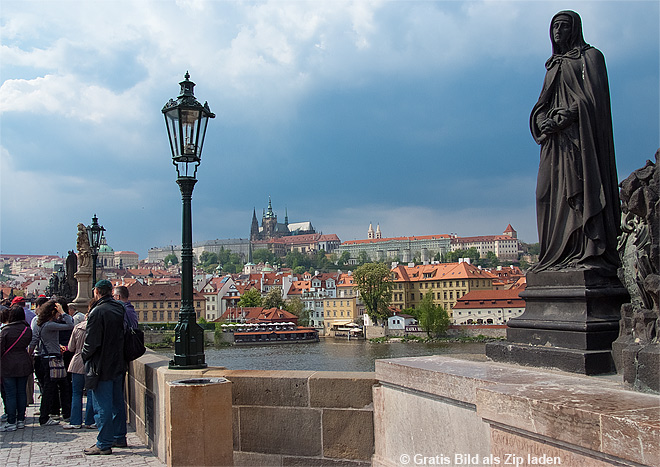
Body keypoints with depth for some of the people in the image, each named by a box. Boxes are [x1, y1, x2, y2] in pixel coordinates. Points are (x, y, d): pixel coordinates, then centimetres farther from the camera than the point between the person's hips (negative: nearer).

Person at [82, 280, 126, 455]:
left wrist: (85, 356, 0)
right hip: (118, 365, 7)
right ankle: (119, 437, 25)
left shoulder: (98, 312, -18)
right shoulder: (120, 309, 4)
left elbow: (92, 342, -18)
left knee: (103, 406, -1)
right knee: (117, 403, 16)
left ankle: (104, 444, 5)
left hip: (102, 366, -7)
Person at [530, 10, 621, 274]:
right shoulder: (553, 66, 24)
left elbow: (593, 97, -8)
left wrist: (564, 117, -17)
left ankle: (591, 254, -16)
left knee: (582, 190, -14)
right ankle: (560, 255, -4)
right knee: (554, 192, -3)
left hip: (580, 134, -6)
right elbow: (543, 104, 16)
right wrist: (544, 122, -5)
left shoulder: (590, 56, 5)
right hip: (555, 140, 6)